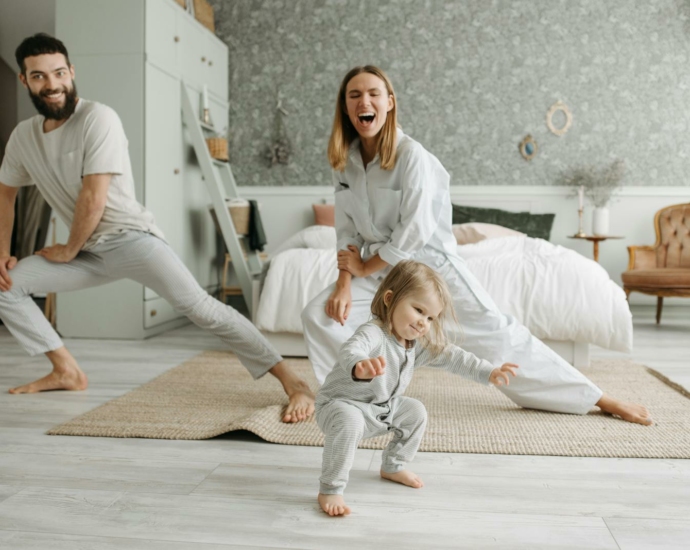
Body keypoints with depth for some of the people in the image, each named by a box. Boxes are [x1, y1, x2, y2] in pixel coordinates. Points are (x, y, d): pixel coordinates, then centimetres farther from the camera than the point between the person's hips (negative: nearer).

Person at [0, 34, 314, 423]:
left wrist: (69, 251, -5)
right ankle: (68, 371, 12)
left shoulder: (98, 118, -16)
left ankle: (294, 383, -26)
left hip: (131, 237, -7)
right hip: (91, 251, 8)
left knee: (198, 305, -25)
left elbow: (93, 197, -18)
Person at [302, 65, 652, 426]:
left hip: (431, 261, -5)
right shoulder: (344, 159, -4)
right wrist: (344, 281, -12)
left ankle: (597, 399, 2)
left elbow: (415, 230, -24)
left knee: (496, 332, -8)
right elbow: (347, 228, 1)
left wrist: (365, 267, -14)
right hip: (381, 267, 5)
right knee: (319, 315, -10)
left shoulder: (411, 155, -22)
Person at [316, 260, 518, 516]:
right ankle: (329, 490, -24)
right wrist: (359, 367, -78)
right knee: (348, 422, -37)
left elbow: (453, 356, 1)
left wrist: (488, 373, -9)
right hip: (342, 404, -8)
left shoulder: (420, 345, -4)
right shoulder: (372, 334, -32)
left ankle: (393, 467, 28)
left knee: (415, 411, 10)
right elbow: (349, 352, -54)